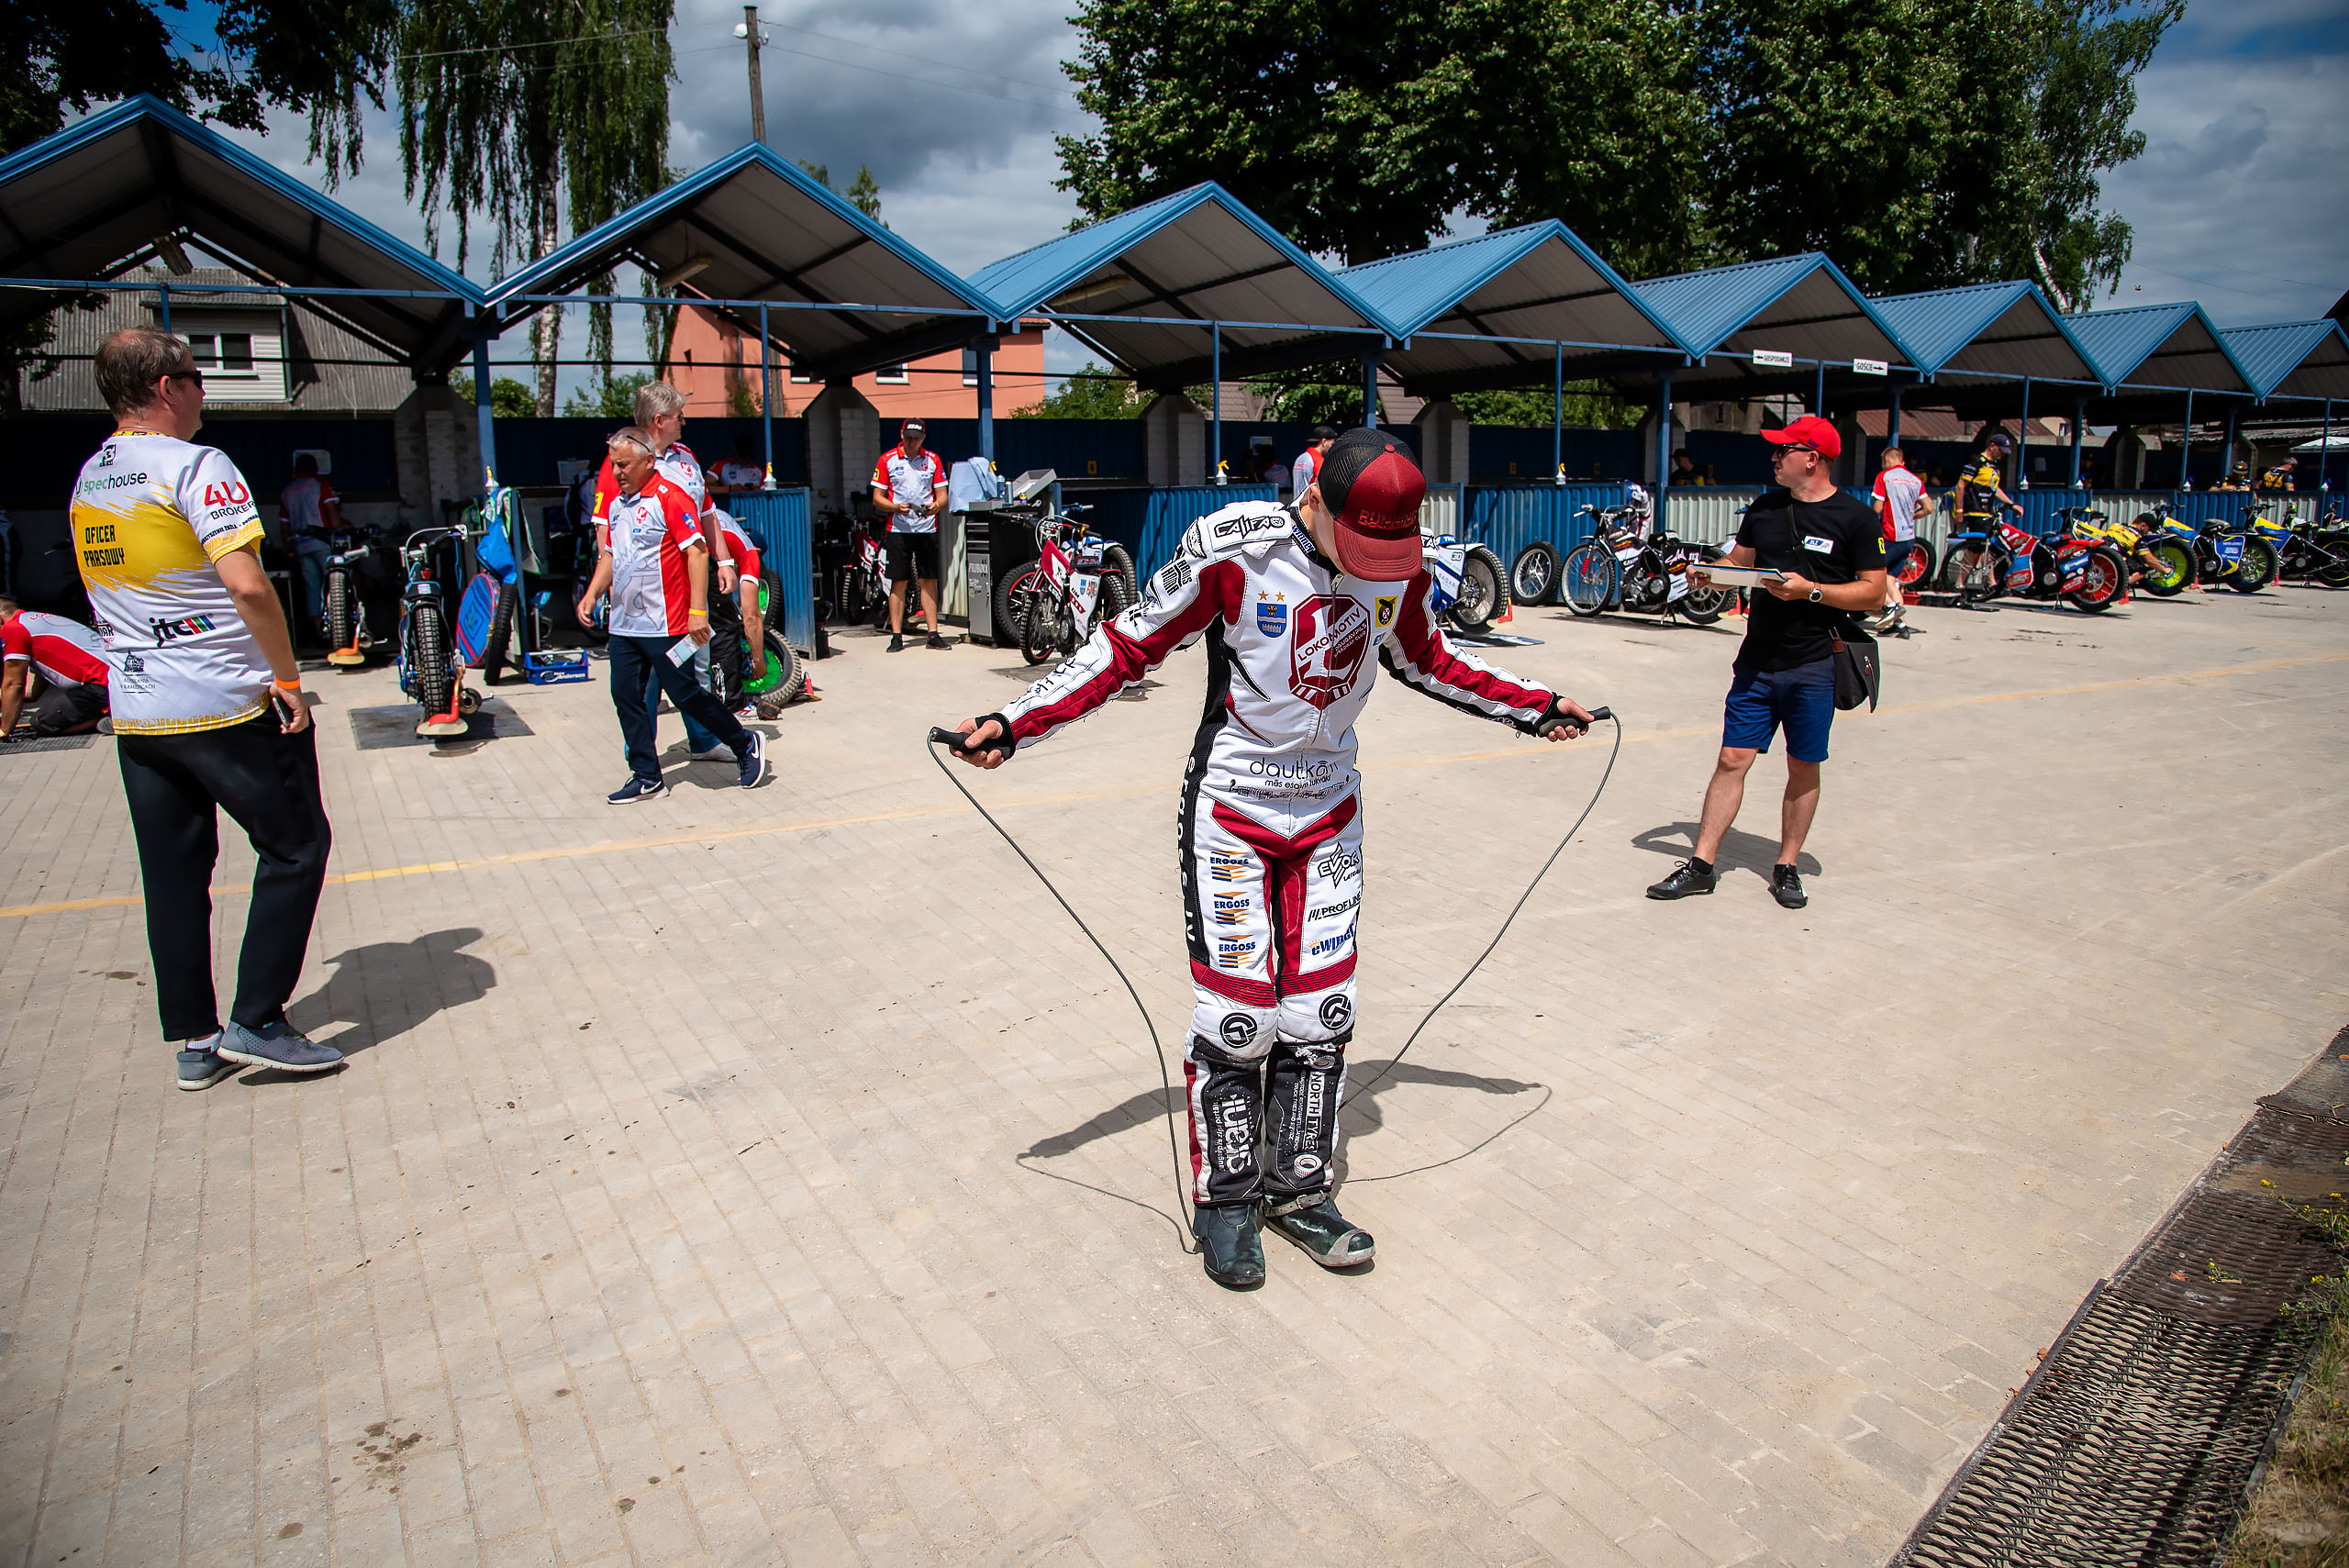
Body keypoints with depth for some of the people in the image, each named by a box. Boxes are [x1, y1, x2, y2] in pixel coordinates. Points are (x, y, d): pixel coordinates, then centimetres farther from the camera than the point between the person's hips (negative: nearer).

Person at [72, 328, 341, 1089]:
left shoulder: (88, 479, 13)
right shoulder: (195, 466, -13)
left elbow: (109, 593, 21)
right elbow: (247, 584, -24)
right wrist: (288, 677, -15)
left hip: (134, 713, 8)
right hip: (228, 707, -8)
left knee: (173, 873, 12)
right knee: (294, 847, 5)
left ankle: (194, 1039, 18)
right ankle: (256, 1022, 3)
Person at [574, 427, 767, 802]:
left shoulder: (670, 497, -10)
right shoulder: (615, 504, 14)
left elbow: (696, 552, -16)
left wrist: (697, 611, -21)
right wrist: (592, 593, 10)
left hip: (663, 625, -8)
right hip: (623, 625, 8)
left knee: (684, 694, -3)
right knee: (626, 697, 6)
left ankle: (746, 746, 15)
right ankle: (646, 777, 16)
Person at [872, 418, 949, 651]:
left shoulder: (932, 460, 9)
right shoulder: (887, 460, 3)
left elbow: (942, 494, 9)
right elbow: (877, 498, 2)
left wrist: (936, 505, -14)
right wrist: (896, 507, -17)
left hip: (927, 529, 2)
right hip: (899, 529, -2)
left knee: (929, 581, 3)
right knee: (898, 582, -2)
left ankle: (933, 634, 7)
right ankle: (896, 636, 2)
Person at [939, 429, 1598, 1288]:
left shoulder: (1398, 559, -4)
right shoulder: (1233, 546, -19)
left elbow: (1426, 659, 15)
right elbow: (1129, 645, -12)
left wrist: (1530, 706, 17)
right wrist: (1017, 723, -19)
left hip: (1330, 813, 4)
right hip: (1231, 807, -4)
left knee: (1320, 1008, 7)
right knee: (1235, 1012, -2)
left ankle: (1298, 1187, 26)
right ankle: (1226, 1199, 19)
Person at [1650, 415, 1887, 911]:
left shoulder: (1854, 518, -4)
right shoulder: (1765, 507, 11)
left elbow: (1874, 592, -6)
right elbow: (1740, 563, 18)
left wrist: (1810, 590, -18)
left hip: (1814, 666, -3)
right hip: (1757, 660, 3)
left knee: (1804, 768, 6)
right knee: (1732, 759, 0)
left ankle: (1787, 867, 18)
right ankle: (1701, 864, 3)